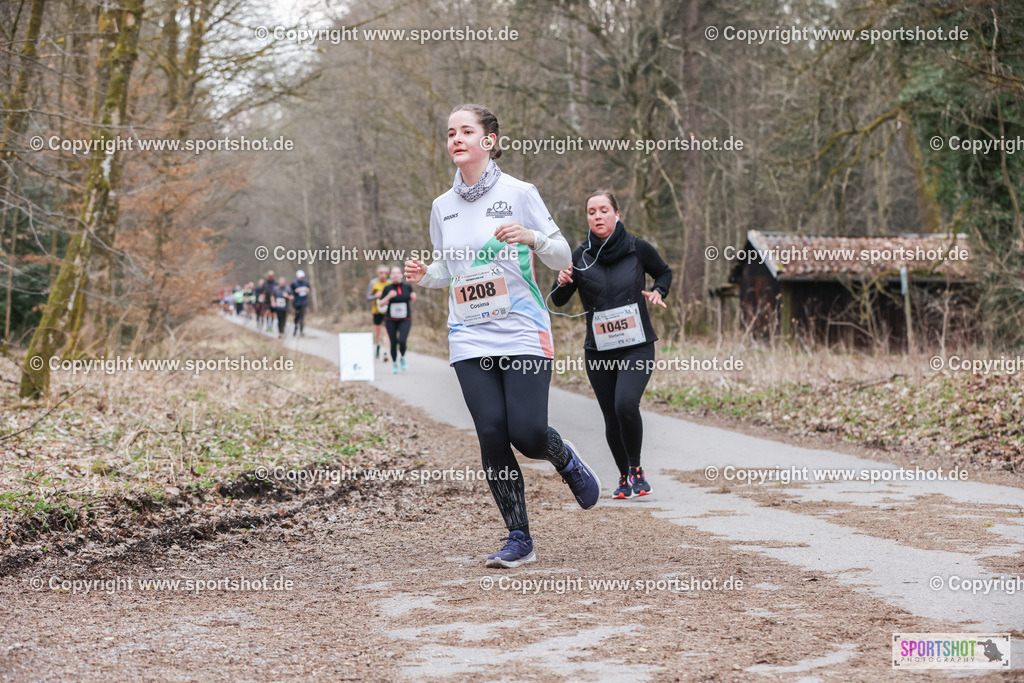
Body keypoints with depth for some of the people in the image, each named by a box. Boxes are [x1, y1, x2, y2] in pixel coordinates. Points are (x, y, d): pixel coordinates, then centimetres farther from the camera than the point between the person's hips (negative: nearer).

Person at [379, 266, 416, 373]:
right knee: (393, 343, 1)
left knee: (402, 341, -18)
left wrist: (413, 297, -5)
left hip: (405, 320, 0)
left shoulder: (408, 286, 3)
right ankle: (394, 363, 25)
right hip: (391, 320, 0)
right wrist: (389, 296, -19)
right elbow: (381, 304, -3)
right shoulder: (387, 288, -2)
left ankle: (402, 358, 12)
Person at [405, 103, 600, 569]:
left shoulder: (518, 193, -1)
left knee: (527, 433, -14)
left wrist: (531, 236, -18)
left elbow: (563, 258, 2)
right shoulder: (443, 207, 11)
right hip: (470, 340, 3)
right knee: (492, 435, -7)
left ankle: (567, 462, 23)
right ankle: (518, 540, 4)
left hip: (523, 334, -3)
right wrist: (423, 275, 2)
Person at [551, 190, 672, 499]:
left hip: (637, 347, -2)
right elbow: (559, 301, 4)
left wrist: (658, 292, -4)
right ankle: (625, 477, 29)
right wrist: (562, 283, -17)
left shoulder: (637, 248, -2)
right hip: (598, 351, 2)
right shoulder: (581, 256, -1)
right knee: (612, 419, 5)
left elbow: (664, 272, 17)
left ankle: (636, 468, -2)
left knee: (626, 404, -24)